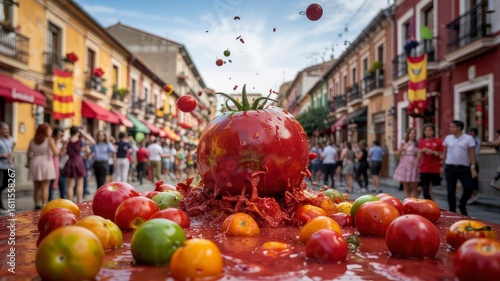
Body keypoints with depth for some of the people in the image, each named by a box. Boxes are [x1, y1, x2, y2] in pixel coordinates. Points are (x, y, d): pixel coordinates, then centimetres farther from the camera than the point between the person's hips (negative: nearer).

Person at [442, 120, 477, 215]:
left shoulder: (468, 138, -2)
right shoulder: (448, 138, 6)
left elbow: (472, 154, -3)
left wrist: (473, 168, -9)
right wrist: (443, 166, 8)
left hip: (464, 168, -1)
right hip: (450, 168, 2)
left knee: (468, 189, -4)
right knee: (451, 191, 3)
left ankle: (462, 205, 24)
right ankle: (452, 211, 16)